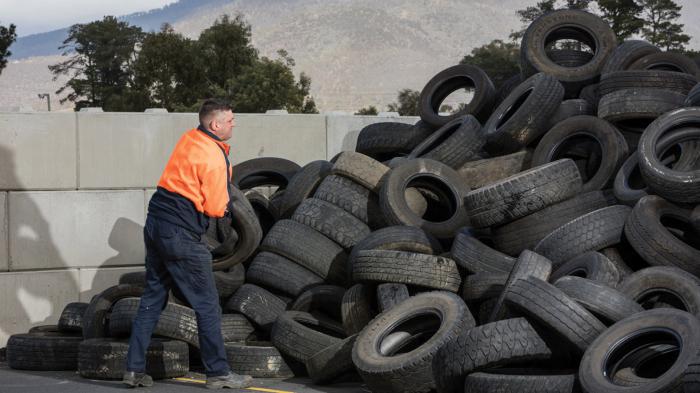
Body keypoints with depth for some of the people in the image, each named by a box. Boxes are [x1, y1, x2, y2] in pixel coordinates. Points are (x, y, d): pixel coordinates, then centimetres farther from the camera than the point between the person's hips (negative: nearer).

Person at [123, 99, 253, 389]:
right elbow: (216, 208, -14)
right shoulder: (214, 158, -15)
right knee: (207, 305, 2)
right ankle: (218, 373, 7)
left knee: (152, 299, 13)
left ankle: (134, 369, 12)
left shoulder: (189, 138, 10)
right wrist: (224, 203, 8)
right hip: (181, 235, -9)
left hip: (155, 224, 9)